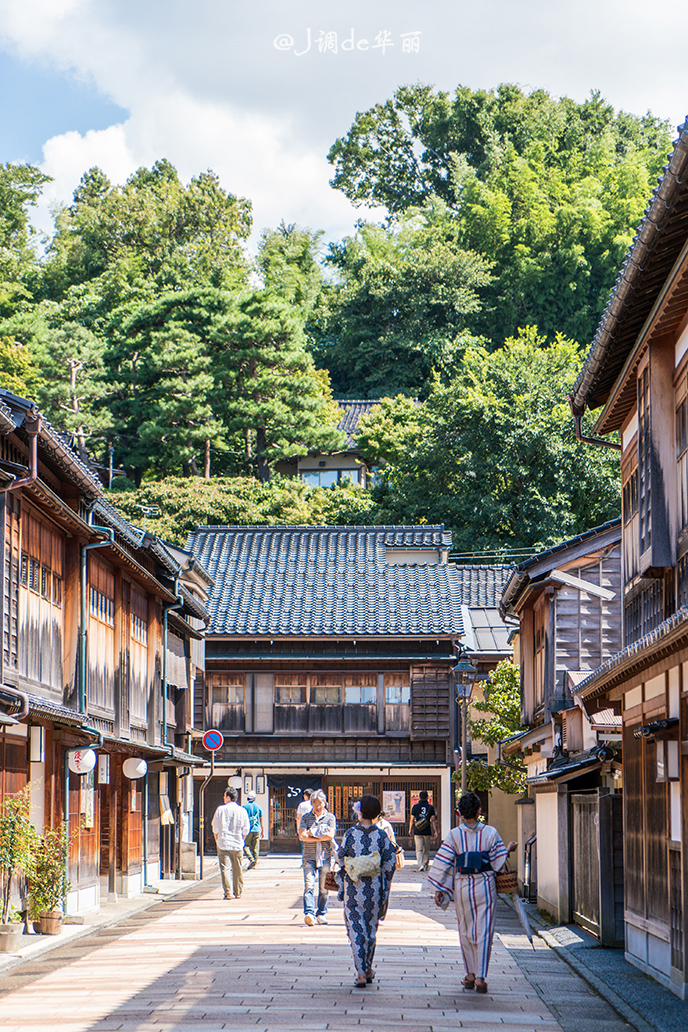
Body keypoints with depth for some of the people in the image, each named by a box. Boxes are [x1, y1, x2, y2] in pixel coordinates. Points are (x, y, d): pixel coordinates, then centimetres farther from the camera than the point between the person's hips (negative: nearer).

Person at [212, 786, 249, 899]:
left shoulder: (220, 810, -4)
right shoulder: (242, 811, 2)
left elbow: (215, 829, 1)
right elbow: (245, 831, 6)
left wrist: (218, 841, 12)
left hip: (223, 844, -2)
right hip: (238, 845, 2)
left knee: (225, 868, -3)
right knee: (237, 870, 11)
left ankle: (228, 893, -12)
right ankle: (238, 893, 18)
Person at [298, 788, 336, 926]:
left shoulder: (330, 817, 8)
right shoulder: (306, 817, 8)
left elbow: (330, 835, -6)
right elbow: (302, 836, -5)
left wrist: (312, 833, -5)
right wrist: (321, 837, -9)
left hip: (325, 857, 0)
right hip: (309, 856, 0)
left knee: (323, 888, 3)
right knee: (309, 885, -13)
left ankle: (321, 914, 14)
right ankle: (309, 913, -21)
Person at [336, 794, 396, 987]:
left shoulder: (351, 834, -7)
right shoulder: (382, 835, -5)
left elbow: (340, 858, 0)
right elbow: (390, 864, -4)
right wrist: (385, 888, 10)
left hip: (353, 887, -2)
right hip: (375, 888, 2)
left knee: (356, 929, 2)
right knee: (371, 928, 17)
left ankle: (361, 974, -5)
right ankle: (368, 970, 27)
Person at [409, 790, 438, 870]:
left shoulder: (415, 807, -1)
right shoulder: (431, 807, 0)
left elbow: (412, 820, 1)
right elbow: (433, 820, -3)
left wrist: (410, 829, 15)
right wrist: (435, 832, 0)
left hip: (417, 831, -1)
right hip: (427, 832, 1)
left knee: (419, 850, -3)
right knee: (426, 850, 14)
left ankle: (420, 864, -20)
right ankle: (426, 865, 22)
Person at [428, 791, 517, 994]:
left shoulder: (454, 835, -5)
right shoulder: (490, 833, -7)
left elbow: (443, 863, -5)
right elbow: (498, 862, -2)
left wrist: (439, 890, 2)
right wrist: (508, 849, 17)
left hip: (462, 887, 1)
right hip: (485, 886, -1)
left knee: (466, 932, 14)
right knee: (484, 932, 2)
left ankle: (470, 974, 19)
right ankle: (480, 977, -5)